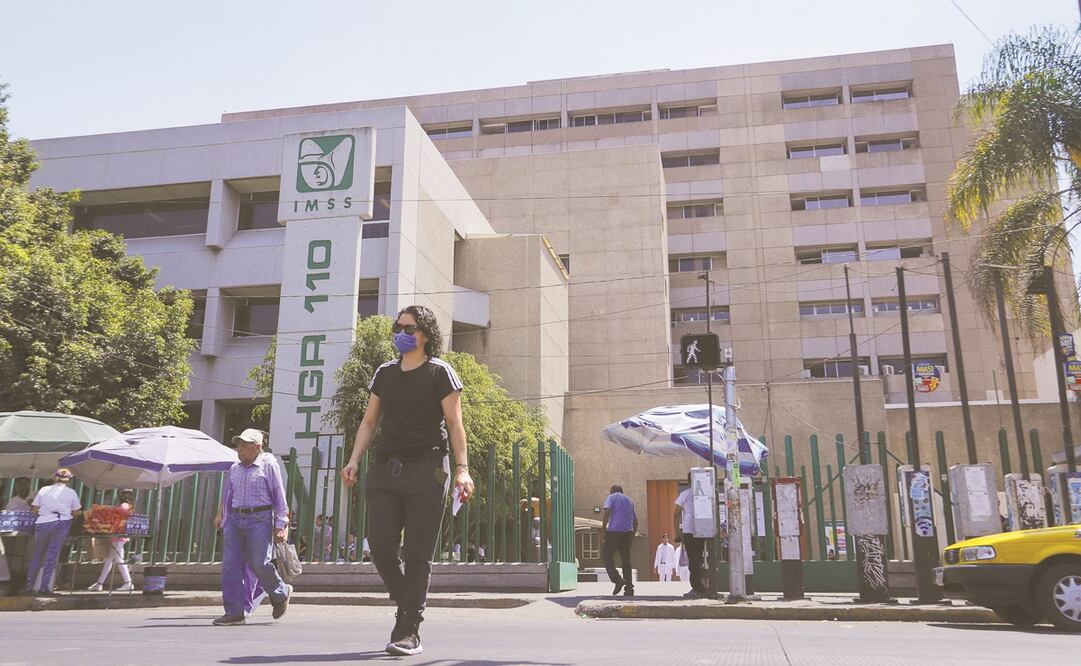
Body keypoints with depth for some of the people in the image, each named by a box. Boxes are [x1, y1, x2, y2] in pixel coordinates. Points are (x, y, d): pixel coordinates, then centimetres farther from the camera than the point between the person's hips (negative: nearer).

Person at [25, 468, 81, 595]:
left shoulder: (44, 490, 6)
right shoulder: (71, 493, 4)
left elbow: (34, 511, 6)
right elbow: (75, 513, 7)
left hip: (42, 524, 2)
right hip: (61, 524, -1)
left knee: (37, 555, 14)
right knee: (52, 556, 1)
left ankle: (30, 585, 18)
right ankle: (44, 587, -3)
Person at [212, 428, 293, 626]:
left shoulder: (268, 465, -2)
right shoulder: (234, 468, 14)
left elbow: (279, 495, -3)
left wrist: (280, 525, -7)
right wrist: (221, 515, 21)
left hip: (259, 520, -6)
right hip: (235, 520, 6)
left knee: (259, 563, -8)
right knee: (230, 565, -2)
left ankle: (281, 593, 20)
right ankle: (235, 612, 5)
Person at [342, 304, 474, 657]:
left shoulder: (440, 372, 2)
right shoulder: (384, 373, 16)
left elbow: (454, 423, -2)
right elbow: (370, 421, 18)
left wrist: (461, 468, -12)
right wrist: (354, 461, 6)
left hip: (426, 469, -4)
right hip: (385, 469, 5)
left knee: (416, 555, -3)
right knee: (380, 545, -4)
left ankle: (408, 633, 4)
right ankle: (407, 604, 22)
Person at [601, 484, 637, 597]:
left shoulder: (611, 497, 7)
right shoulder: (629, 500, 26)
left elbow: (607, 511, -11)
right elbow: (635, 521, 24)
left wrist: (603, 528, -10)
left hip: (614, 531, -6)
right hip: (628, 532, 6)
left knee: (606, 556, 3)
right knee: (626, 560, 9)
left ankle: (617, 580, -14)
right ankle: (629, 588, 3)